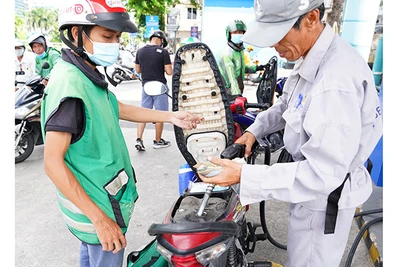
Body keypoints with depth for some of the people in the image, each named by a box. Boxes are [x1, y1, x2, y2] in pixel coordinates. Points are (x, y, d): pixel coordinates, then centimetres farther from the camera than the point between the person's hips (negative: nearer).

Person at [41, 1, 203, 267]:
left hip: (97, 195, 9)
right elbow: (53, 162, -27)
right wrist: (99, 218, -26)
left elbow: (119, 109, 14)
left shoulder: (88, 74, 3)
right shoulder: (69, 83, -27)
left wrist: (170, 116, 9)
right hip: (98, 204, -9)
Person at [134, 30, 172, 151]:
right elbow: (169, 72, -13)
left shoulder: (140, 51, 5)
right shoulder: (163, 52, -11)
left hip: (146, 86, 5)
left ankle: (139, 139, 3)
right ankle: (158, 141, 17)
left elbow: (138, 70, 12)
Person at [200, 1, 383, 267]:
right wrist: (255, 130, 1)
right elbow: (287, 104, 15)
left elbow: (322, 174, -34)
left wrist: (244, 175, -34)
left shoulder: (336, 84, -36)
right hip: (311, 174, 9)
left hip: (326, 193, -9)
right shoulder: (312, 57, -2)